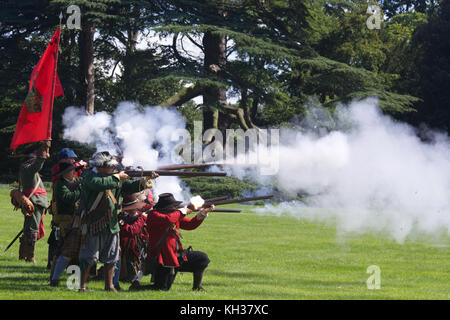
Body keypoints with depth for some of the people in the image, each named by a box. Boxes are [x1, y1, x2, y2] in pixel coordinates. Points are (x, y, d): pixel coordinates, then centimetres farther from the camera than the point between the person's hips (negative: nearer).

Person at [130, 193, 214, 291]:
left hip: (177, 255, 8)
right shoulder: (153, 215, -14)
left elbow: (190, 224, 11)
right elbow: (168, 220, -33)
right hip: (163, 258, -8)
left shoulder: (175, 215, 10)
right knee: (162, 288, -11)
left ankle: (197, 287, 20)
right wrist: (182, 212, -17)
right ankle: (137, 287, 14)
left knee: (203, 258, 4)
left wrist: (202, 213, -4)